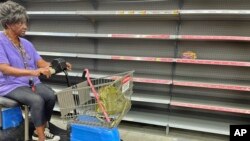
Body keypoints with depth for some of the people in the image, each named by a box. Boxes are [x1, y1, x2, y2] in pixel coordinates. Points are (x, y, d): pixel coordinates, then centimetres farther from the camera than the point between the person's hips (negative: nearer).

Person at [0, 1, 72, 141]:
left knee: (51, 96, -19)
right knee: (37, 100, -30)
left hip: (31, 82, 6)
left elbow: (41, 63, 4)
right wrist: (33, 72, -36)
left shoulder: (26, 43, 10)